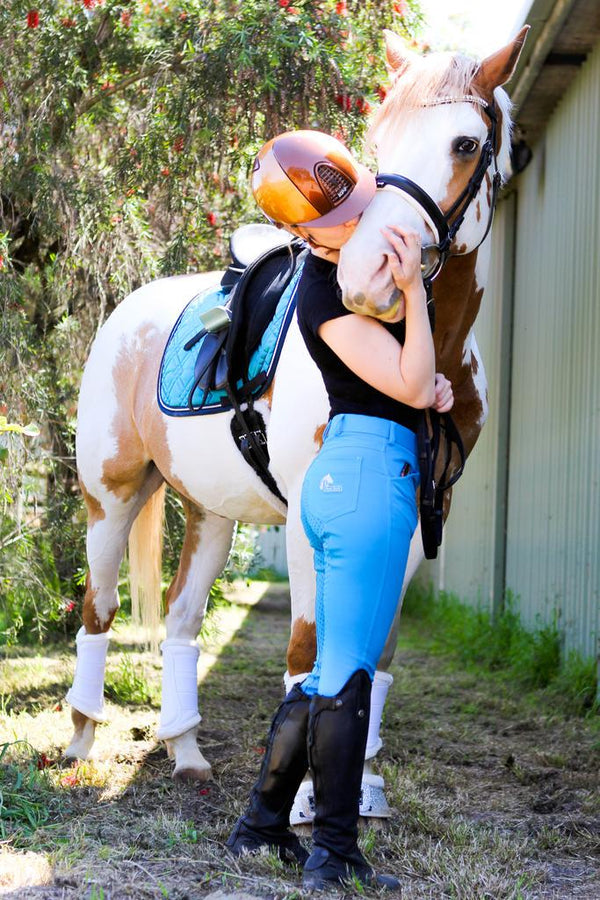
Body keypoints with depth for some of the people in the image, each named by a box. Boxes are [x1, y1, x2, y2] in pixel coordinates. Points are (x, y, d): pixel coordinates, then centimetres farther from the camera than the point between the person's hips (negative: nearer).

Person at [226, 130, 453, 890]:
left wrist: (432, 381, 4)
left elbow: (415, 376, 25)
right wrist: (412, 289, -24)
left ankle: (262, 824, 21)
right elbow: (409, 385, -16)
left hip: (344, 478, 10)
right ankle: (332, 853, 3)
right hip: (370, 473, -10)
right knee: (348, 670, -5)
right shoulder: (325, 294, -15)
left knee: (331, 667, 14)